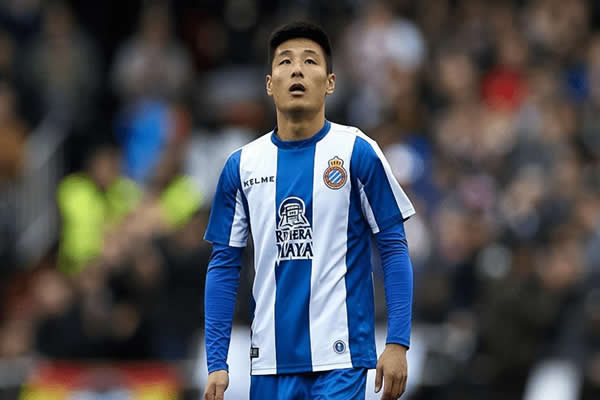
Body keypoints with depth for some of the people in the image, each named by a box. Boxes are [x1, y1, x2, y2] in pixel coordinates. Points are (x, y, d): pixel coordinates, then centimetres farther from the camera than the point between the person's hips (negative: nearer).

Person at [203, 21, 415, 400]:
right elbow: (224, 265, 10)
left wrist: (397, 344, -10)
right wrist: (216, 362, 3)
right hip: (272, 361, 3)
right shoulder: (241, 165, 8)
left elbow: (394, 248, -1)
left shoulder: (357, 152, -2)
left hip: (339, 358, -3)